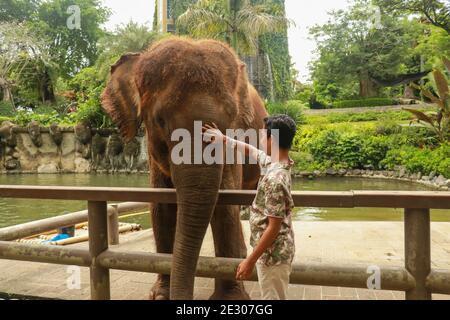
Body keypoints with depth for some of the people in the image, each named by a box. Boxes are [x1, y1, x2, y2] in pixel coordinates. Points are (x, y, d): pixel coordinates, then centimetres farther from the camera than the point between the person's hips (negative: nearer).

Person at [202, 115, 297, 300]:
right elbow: (250, 151, 22)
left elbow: (274, 227, -26)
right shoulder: (274, 162, 1)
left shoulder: (275, 178, -27)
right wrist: (223, 138, 28)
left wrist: (250, 260, -20)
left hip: (272, 253, -9)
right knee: (277, 297, 22)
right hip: (275, 250, 9)